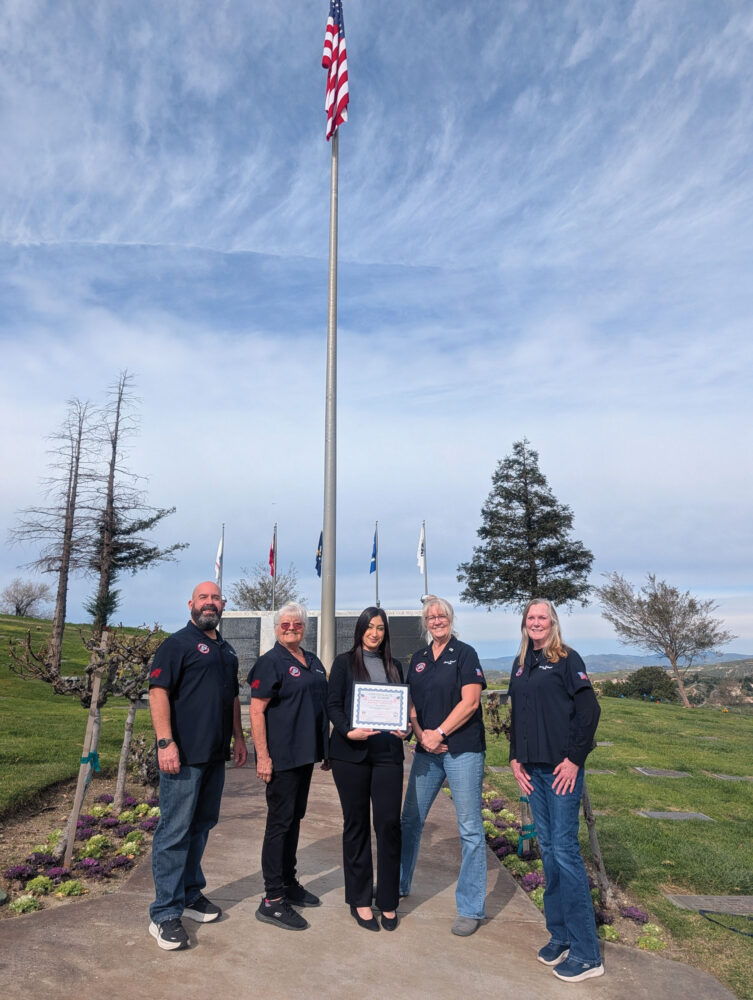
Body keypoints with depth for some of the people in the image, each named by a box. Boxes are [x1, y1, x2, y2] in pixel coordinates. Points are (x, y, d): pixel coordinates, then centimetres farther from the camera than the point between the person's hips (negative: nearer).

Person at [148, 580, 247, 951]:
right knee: (174, 832, -1)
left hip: (215, 755, 7)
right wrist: (165, 742, -21)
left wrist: (238, 737, 18)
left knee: (201, 826, 17)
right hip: (183, 755, -7)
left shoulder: (226, 650, 16)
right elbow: (158, 691, -15)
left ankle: (190, 894, 31)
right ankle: (165, 914, 10)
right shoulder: (177, 643, -7)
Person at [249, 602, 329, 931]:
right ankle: (272, 900, 11)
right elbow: (256, 711, -15)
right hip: (281, 756, -7)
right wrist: (263, 756, -20)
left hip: (305, 754, 8)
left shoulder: (313, 662, 10)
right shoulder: (270, 662, -12)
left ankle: (288, 882, 32)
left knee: (295, 818, 17)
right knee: (280, 822, 0)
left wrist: (325, 747, 16)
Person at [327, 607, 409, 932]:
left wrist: (405, 730, -4)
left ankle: (388, 901, 16)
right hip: (351, 752, -2)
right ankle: (359, 899, 22)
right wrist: (348, 731, -17)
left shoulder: (394, 666, 14)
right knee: (356, 824, 7)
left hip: (387, 752, 2)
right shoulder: (344, 662, 5)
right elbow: (333, 704, -1)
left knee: (389, 823, -1)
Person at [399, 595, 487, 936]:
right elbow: (412, 703, 11)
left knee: (470, 829, 2)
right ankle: (399, 885, 35)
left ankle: (471, 908, 15)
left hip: (463, 749, -5)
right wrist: (421, 735, -5)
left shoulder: (464, 653, -6)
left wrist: (439, 733, -14)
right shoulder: (418, 659, 10)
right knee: (411, 819, 15)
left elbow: (470, 702, -13)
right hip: (427, 751, 6)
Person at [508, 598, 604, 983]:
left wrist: (574, 758, -14)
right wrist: (515, 757, 8)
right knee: (547, 849, 13)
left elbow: (589, 710, -10)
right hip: (532, 768, 6)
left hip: (562, 767, -6)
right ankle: (560, 934, 26)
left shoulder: (567, 659, -7)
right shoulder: (521, 664, 11)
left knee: (565, 849, -5)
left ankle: (586, 953, 8)